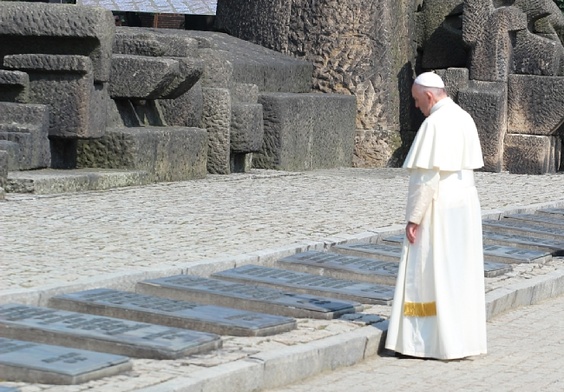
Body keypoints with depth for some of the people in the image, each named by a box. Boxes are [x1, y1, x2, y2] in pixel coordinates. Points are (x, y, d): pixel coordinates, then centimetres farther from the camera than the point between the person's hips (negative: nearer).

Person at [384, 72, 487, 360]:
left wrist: (414, 218, -17)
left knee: (430, 275, -2)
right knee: (461, 275, 12)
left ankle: (438, 342, 0)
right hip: (465, 206, 9)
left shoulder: (435, 123, -18)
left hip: (438, 210, -9)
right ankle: (465, 337, 15)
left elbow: (428, 176, -21)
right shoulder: (465, 119, 10)